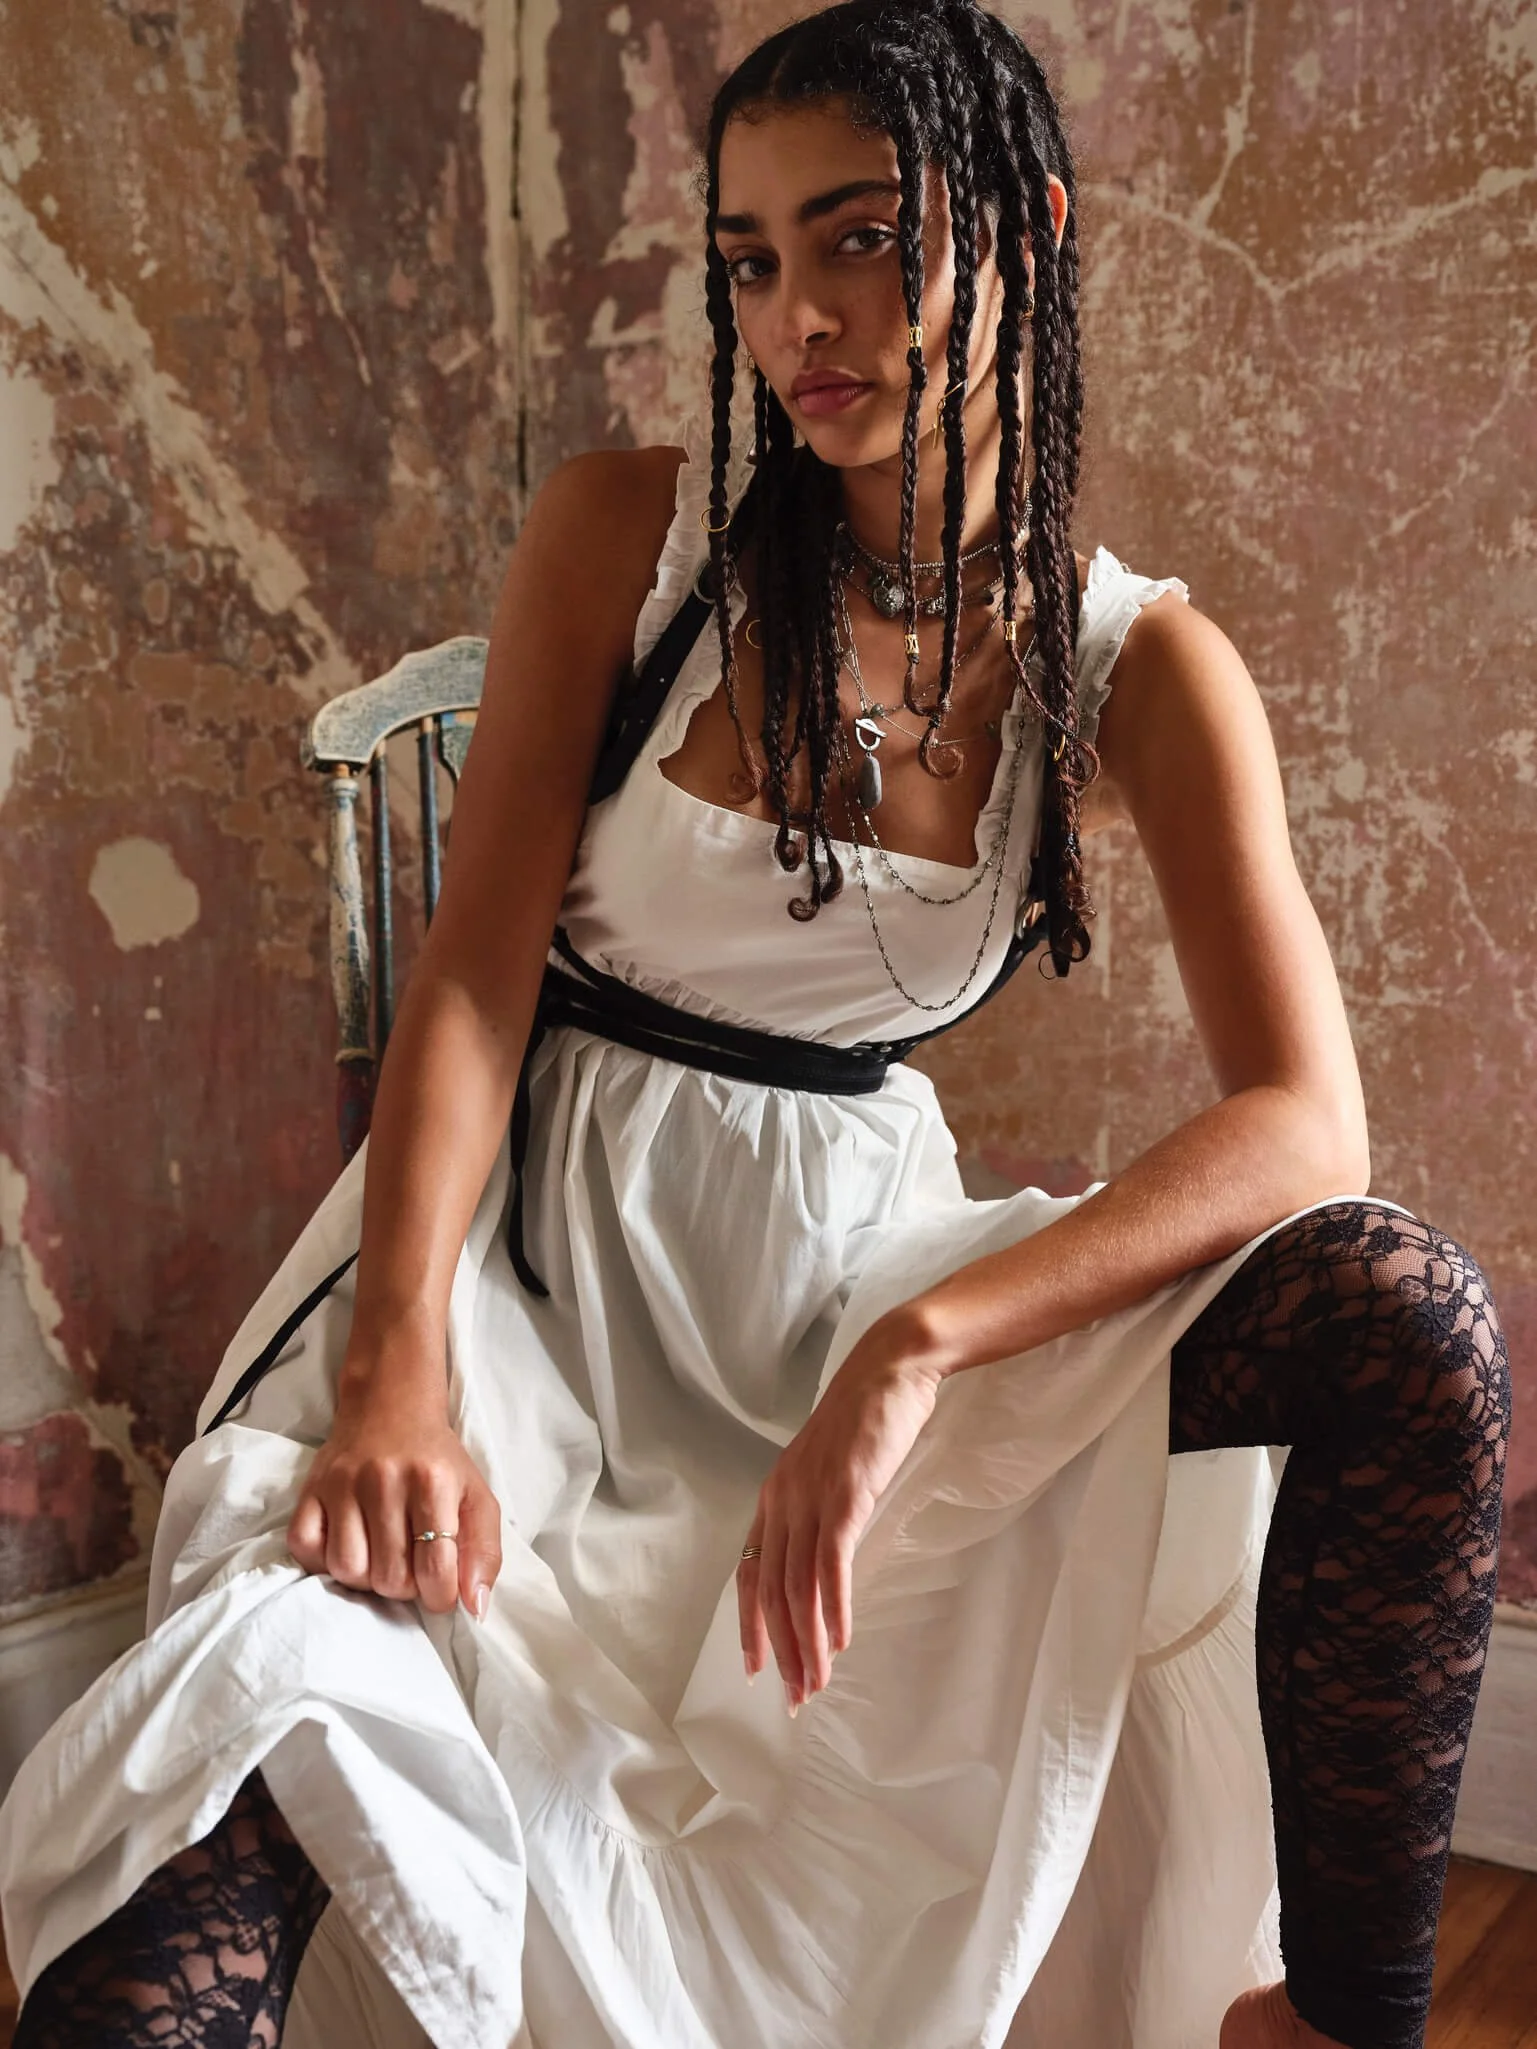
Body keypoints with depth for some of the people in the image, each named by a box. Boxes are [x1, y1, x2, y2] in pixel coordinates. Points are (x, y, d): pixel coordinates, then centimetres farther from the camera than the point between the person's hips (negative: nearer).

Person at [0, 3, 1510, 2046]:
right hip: (537, 1210, -1)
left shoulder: (1140, 668, -4)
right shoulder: (621, 531, -4)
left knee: (1415, 1323, -21)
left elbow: (1304, 1122, -15)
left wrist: (912, 1349, -29)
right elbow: (474, 971, -9)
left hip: (847, 1230, 2)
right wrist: (396, 1371, -25)